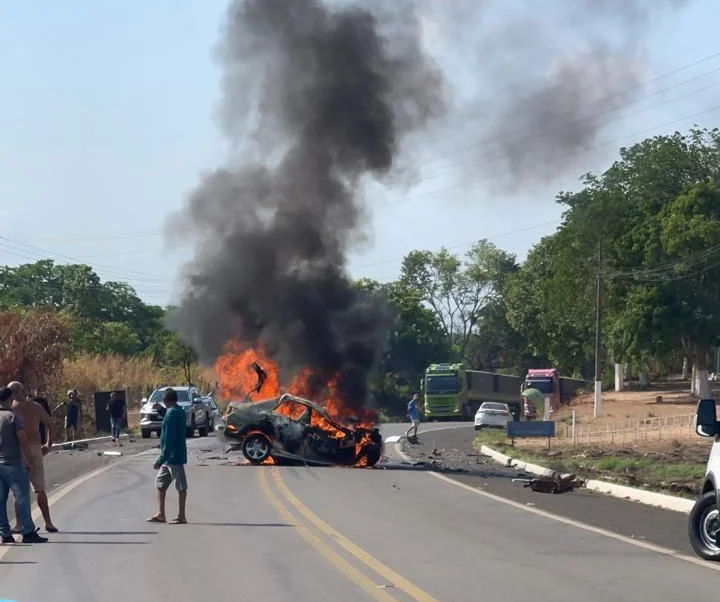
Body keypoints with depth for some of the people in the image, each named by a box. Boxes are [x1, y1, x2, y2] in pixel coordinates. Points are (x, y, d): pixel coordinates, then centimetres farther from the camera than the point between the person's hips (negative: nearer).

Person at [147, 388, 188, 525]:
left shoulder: (171, 414, -18)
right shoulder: (179, 411, 10)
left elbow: (169, 439, -23)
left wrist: (161, 459, -22)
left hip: (173, 457, -10)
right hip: (170, 457, 10)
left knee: (181, 486, -3)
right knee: (160, 482, 13)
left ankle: (181, 516, 2)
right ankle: (160, 514, 15)